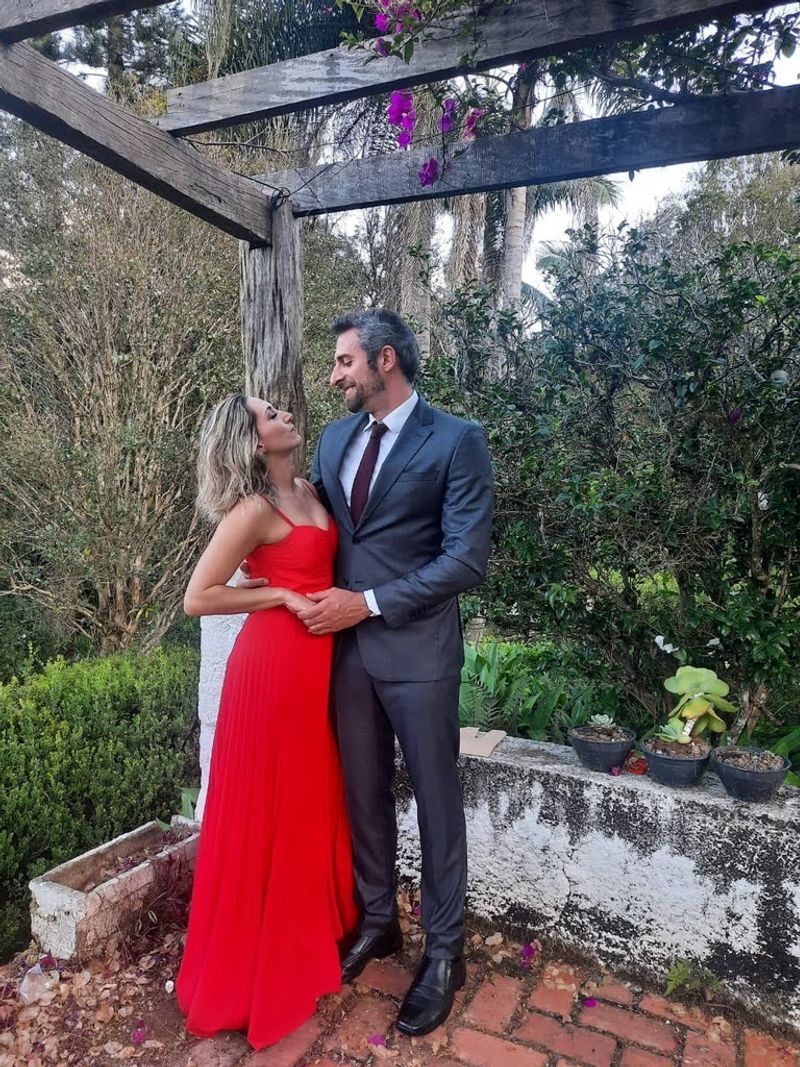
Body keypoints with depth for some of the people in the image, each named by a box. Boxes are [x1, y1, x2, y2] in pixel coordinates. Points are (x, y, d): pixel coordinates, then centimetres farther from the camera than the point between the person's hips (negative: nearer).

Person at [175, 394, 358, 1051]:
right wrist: (281, 596, -14)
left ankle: (316, 928, 42)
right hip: (276, 663, -8)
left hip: (321, 660, 8)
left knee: (315, 798, 20)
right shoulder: (254, 510, -15)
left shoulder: (308, 493, 9)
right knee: (270, 809, 7)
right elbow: (197, 598, -15)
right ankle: (263, 957, 29)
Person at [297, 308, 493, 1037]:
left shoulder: (457, 440, -10)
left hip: (418, 650, -5)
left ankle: (445, 950, 31)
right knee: (364, 794, 18)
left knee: (436, 800, 10)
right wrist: (315, 596, -1)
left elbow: (467, 558, -15)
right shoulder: (334, 439, 9)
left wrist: (368, 603, -17)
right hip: (344, 645, 6)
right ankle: (378, 919, 40)